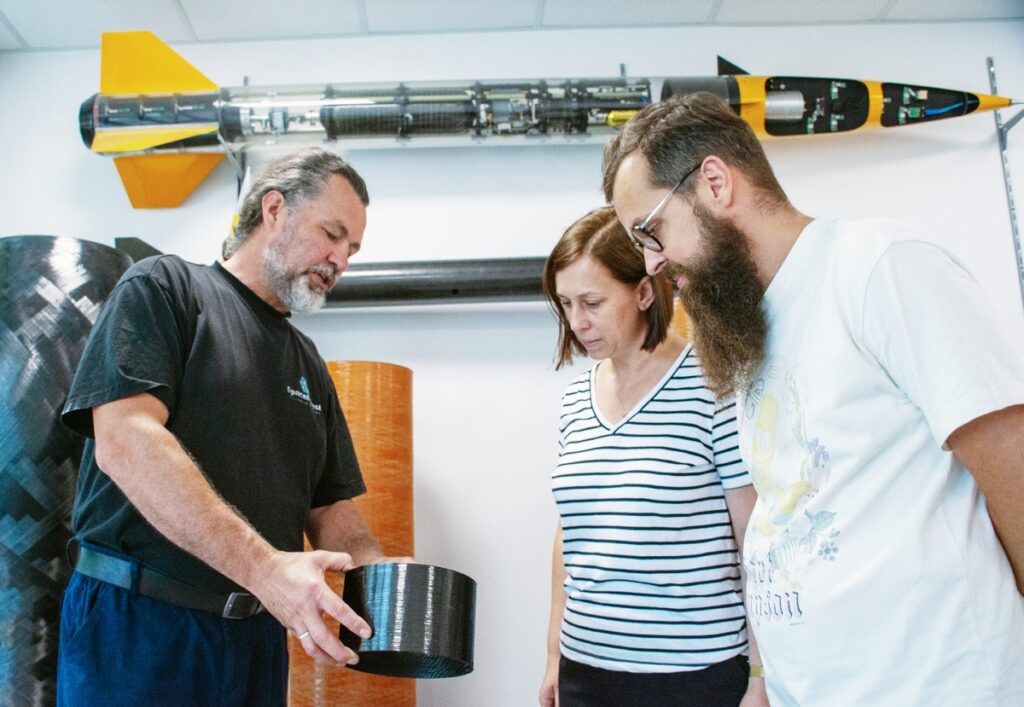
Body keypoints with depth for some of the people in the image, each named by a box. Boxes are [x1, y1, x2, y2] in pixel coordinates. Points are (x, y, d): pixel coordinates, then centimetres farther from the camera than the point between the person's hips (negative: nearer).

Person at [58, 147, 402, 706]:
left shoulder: (310, 366, 15)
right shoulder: (165, 287, -3)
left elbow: (331, 508, 13)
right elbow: (124, 440, -19)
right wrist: (265, 567, -27)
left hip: (258, 637, 6)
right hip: (138, 621, -6)